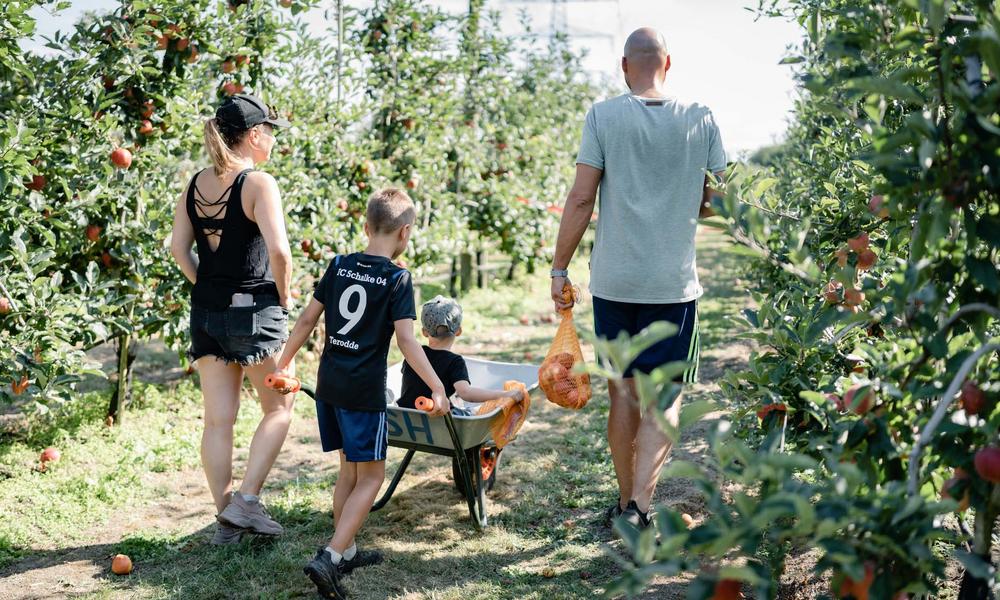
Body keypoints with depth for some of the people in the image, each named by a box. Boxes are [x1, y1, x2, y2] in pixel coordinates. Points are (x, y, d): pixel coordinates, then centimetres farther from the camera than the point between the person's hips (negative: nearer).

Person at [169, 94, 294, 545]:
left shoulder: (195, 185, 7)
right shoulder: (259, 183, -14)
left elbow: (179, 248, 5)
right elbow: (278, 250, -21)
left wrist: (208, 288, 11)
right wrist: (282, 297, -7)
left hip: (206, 310, 6)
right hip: (254, 311, -6)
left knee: (218, 420, 11)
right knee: (279, 407, 12)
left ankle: (226, 519, 18)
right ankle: (246, 499, 4)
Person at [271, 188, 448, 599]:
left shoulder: (339, 266, 7)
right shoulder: (397, 278, -9)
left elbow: (308, 319, 9)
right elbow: (405, 340, -16)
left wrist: (284, 363, 19)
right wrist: (437, 387, -12)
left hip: (329, 384, 6)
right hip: (364, 391, -6)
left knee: (350, 469, 20)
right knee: (371, 476, 4)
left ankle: (346, 551, 29)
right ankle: (328, 558, -7)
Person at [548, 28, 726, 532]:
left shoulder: (603, 116, -3)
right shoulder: (700, 120, 1)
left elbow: (581, 199, -7)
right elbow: (718, 199, 8)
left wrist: (560, 268, 1)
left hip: (614, 281, 0)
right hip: (674, 283, 0)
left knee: (623, 391, 13)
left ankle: (625, 501, 24)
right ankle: (638, 506, -8)